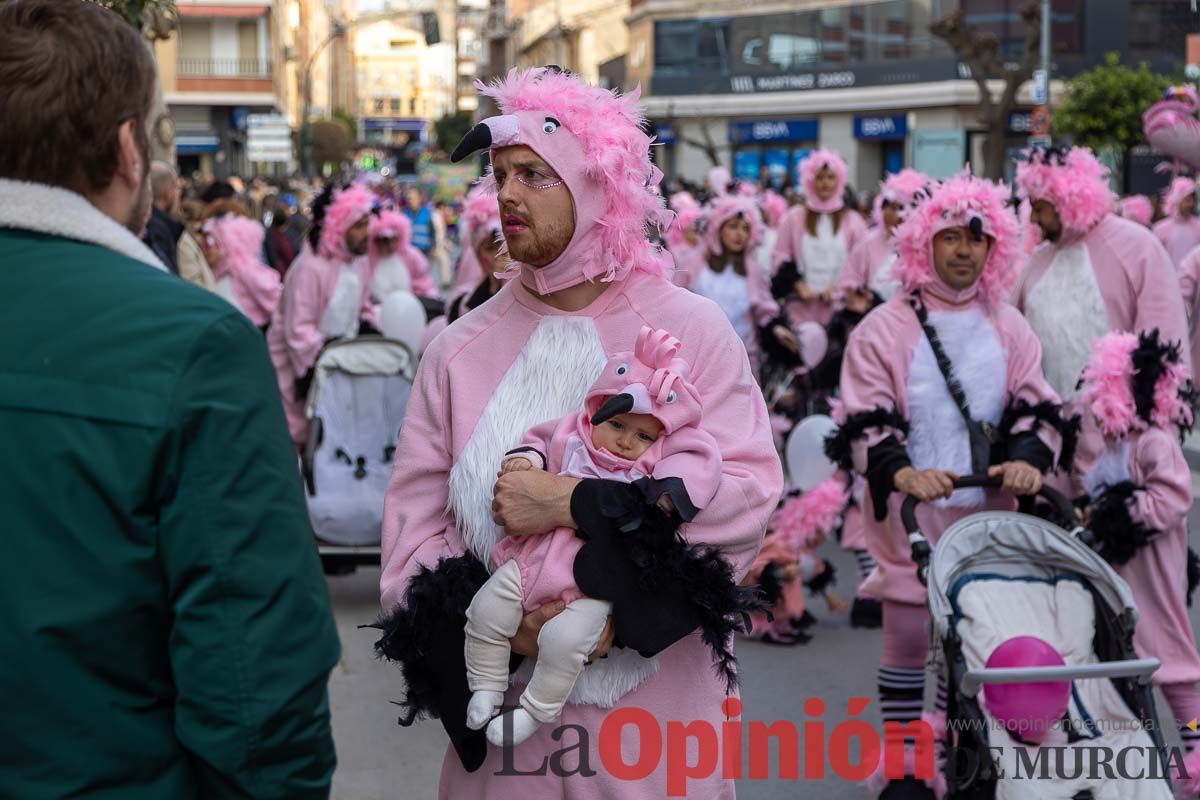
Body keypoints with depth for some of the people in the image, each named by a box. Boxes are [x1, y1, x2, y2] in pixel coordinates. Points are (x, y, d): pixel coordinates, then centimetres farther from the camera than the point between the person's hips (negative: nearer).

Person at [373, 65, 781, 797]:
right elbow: (414, 520, 0)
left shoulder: (691, 330, -3)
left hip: (656, 709, -2)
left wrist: (575, 503, -20)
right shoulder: (462, 350, 3)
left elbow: (750, 491, -14)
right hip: (506, 706, 2)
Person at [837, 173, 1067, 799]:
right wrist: (904, 473, -26)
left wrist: (1026, 459, -15)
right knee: (907, 638, 2)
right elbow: (865, 423, -8)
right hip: (908, 512, -3)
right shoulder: (884, 330, -3)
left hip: (988, 512, 4)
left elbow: (1037, 407, 6)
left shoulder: (1007, 328, 9)